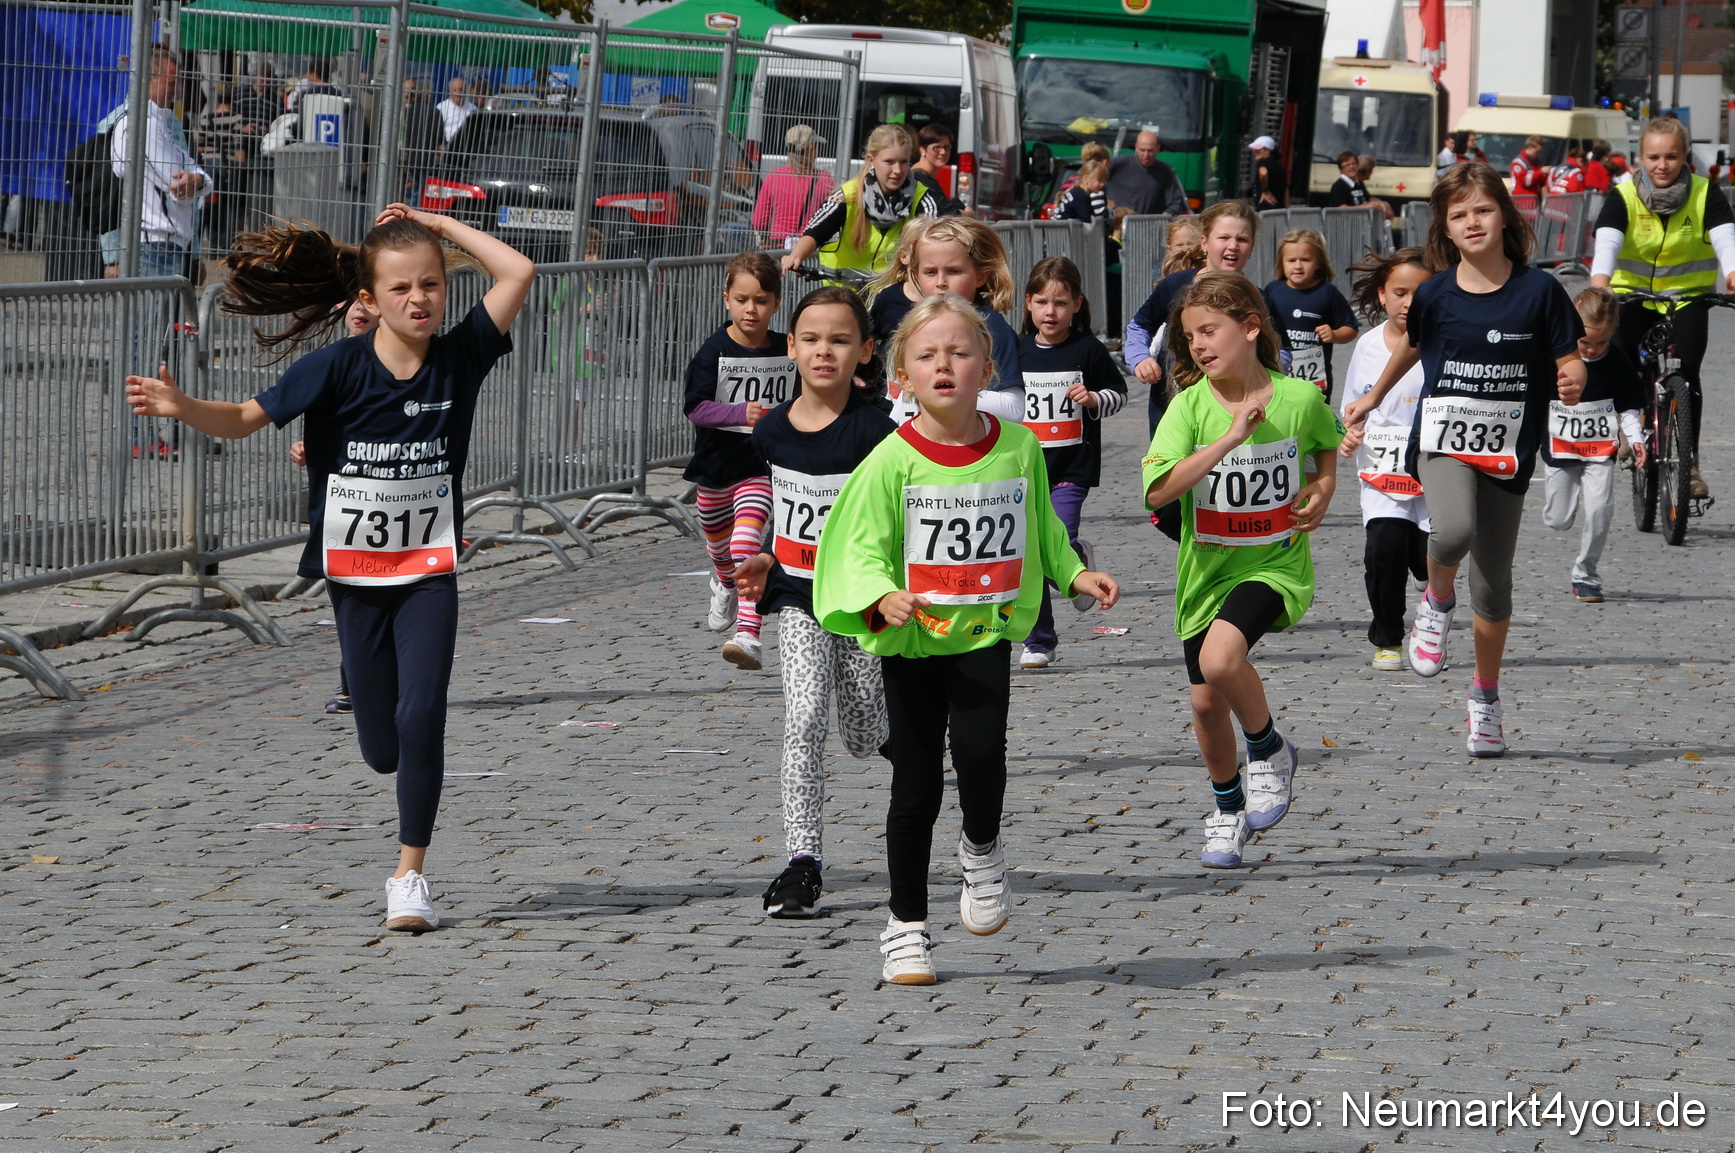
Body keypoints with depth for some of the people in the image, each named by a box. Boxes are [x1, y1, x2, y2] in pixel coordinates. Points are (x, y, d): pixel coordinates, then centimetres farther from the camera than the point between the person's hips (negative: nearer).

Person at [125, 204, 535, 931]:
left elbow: (518, 272, -10)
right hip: (356, 577, 0)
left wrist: (436, 226, -8)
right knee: (382, 748, 7)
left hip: (429, 575, 0)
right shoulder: (338, 368, -11)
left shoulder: (459, 358, -7)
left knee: (420, 717, -14)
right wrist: (181, 407, -27)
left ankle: (410, 877, -2)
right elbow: (244, 420, -9)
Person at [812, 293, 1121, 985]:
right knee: (915, 787, 5)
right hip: (912, 643, -1)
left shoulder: (1018, 448, -1)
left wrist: (1075, 574, 6)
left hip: (987, 636, 1)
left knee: (980, 752, -21)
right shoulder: (892, 461, -10)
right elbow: (862, 548, -12)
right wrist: (883, 597, -29)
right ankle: (906, 925, 21)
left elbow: (1041, 530, 15)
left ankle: (982, 849, 13)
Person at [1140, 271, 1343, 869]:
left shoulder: (1299, 398, -7)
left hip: (1276, 562, -3)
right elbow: (1158, 489, -23)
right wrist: (1230, 438, -27)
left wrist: (1322, 490, -2)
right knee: (1207, 704, 9)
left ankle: (1270, 751, -3)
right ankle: (1229, 810, 35)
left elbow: (1327, 444, 17)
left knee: (1220, 657, -29)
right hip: (1207, 568, 3)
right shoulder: (1190, 406, -9)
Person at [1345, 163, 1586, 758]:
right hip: (1443, 440, 0)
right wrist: (1372, 398, 35)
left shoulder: (1539, 291, -5)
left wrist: (1572, 382, -24)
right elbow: (1413, 346, 21)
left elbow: (1569, 361, 0)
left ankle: (1485, 697, 28)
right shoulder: (1435, 295, 0)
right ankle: (1437, 603, 2)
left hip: (1507, 450, 0)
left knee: (1493, 585, 7)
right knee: (1453, 533, -32)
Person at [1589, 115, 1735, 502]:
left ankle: (1689, 462, -7)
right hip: (1633, 293, 1)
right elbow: (1607, 242, -27)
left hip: (1688, 295, 0)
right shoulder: (1623, 197, -12)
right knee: (1619, 346, -22)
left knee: (1686, 371, -16)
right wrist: (1600, 280, -49)